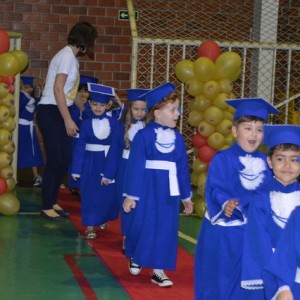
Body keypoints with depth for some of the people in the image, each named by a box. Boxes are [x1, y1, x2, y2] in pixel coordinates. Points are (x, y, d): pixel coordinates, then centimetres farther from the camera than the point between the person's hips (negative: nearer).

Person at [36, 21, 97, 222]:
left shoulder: (72, 58, 14)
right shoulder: (67, 55, -13)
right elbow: (57, 89, -19)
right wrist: (68, 120, -20)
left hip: (60, 112, 9)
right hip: (50, 112, -9)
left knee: (65, 159, 9)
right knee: (55, 159, -5)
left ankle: (53, 201, 19)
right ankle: (47, 207, 4)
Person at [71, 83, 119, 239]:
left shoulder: (114, 123, -3)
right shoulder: (86, 123, -3)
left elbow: (119, 145, -2)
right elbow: (80, 147, -1)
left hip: (109, 163, 0)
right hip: (91, 163, 0)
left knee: (109, 194, 5)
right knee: (90, 194, 7)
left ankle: (103, 218, 21)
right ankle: (90, 226, 17)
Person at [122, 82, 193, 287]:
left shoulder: (178, 138, 6)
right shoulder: (144, 136, -9)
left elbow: (183, 168, 11)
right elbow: (135, 166, -10)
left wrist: (186, 196, 14)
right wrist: (131, 195, -11)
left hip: (169, 190, 4)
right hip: (147, 189, -4)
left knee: (166, 229, 3)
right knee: (142, 225, 6)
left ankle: (158, 269, 11)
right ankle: (135, 257, 33)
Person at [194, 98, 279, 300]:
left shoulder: (265, 162, 6)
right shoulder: (222, 160, -11)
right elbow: (215, 190, -20)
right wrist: (226, 203, -38)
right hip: (224, 232, -5)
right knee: (221, 281, 5)